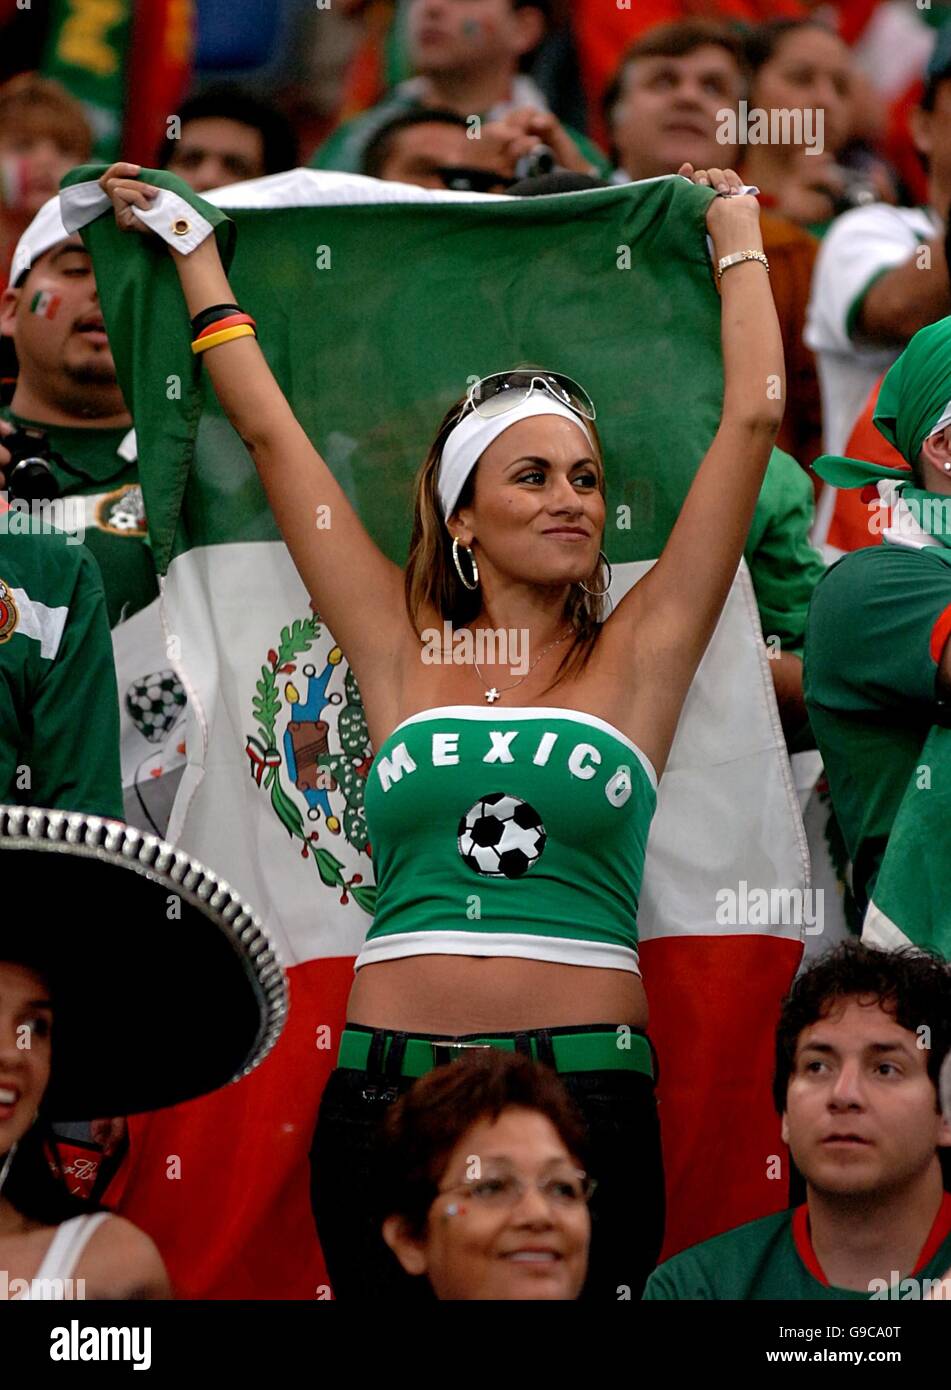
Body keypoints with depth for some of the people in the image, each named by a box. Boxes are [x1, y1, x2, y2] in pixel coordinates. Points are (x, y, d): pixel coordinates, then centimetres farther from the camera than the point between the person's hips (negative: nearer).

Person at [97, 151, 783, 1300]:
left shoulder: (637, 657, 7)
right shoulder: (401, 654, 9)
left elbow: (751, 417, 8)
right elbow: (270, 430, 15)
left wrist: (739, 242, 19)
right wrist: (193, 250, 23)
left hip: (587, 1082, -1)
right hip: (388, 1079, 1)